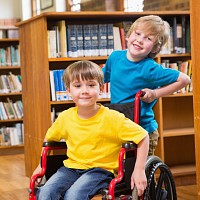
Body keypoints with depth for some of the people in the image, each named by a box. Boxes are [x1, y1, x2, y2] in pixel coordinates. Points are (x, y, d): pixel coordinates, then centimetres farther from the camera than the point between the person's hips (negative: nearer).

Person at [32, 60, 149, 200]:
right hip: (71, 167, 4)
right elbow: (49, 138, 20)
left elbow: (143, 137, -9)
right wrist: (41, 166, 20)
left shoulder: (112, 118, -13)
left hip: (100, 169, -4)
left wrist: (139, 170, -13)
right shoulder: (65, 117, 0)